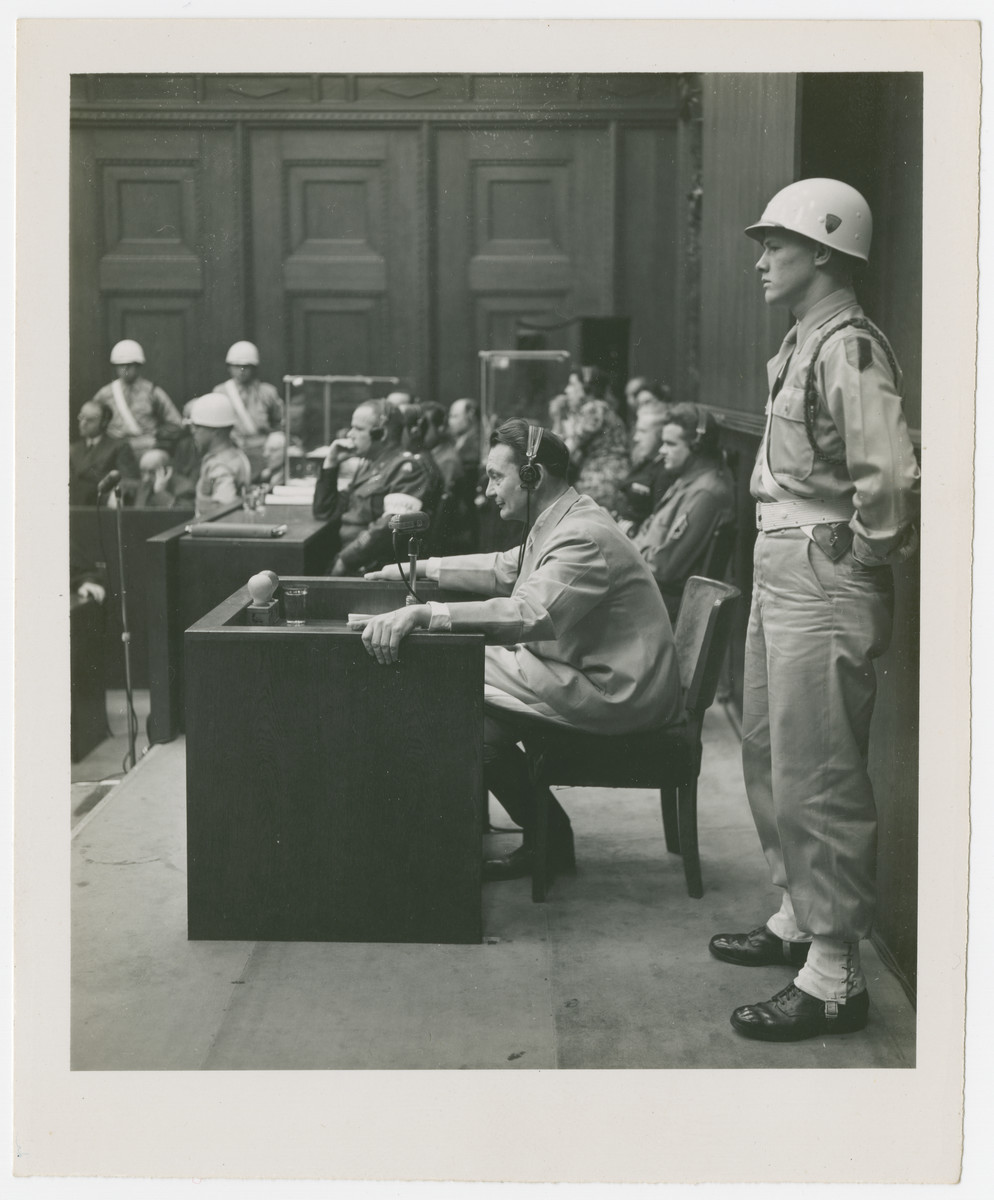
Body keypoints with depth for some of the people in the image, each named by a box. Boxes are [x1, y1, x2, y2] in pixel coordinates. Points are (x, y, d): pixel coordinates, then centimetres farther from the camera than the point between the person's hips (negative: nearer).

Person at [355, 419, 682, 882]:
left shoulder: (584, 538, -22)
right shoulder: (559, 523, 11)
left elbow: (528, 614, -37)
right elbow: (504, 569, 28)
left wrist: (423, 613, -44)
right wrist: (420, 569, 22)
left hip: (616, 693, -10)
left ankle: (548, 840, 3)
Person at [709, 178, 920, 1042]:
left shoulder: (849, 348, -18)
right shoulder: (803, 344, 14)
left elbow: (890, 477, -28)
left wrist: (867, 560, -15)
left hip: (825, 584, -10)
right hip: (780, 576, 10)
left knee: (818, 779, -5)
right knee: (769, 756, 20)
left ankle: (834, 977, 5)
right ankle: (798, 918, 36)